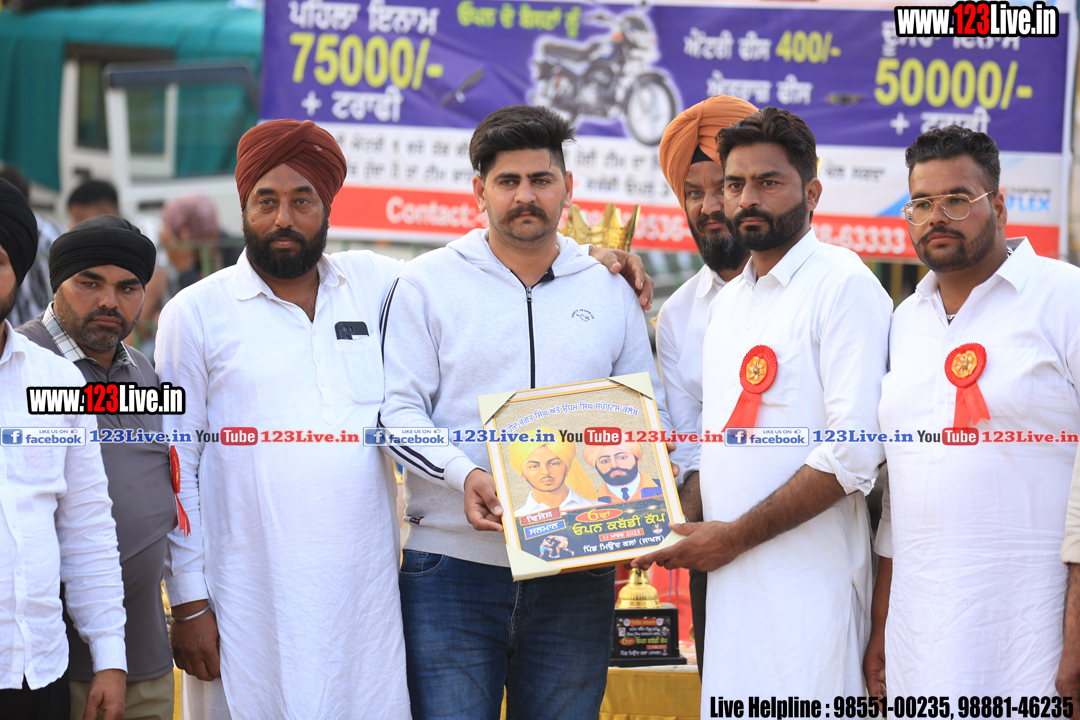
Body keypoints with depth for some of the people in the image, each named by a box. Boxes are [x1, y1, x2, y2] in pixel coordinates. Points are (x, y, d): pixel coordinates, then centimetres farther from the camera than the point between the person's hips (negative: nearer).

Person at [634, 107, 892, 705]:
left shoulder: (844, 285, -8)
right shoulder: (726, 302, 19)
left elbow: (853, 455, -16)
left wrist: (737, 535, -13)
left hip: (806, 582, -7)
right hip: (731, 577, 7)